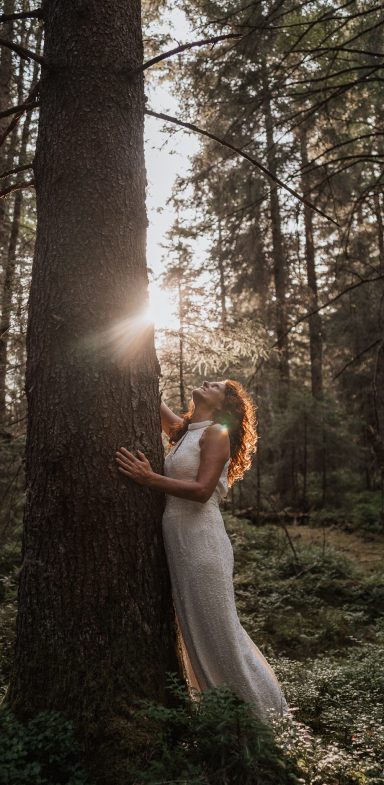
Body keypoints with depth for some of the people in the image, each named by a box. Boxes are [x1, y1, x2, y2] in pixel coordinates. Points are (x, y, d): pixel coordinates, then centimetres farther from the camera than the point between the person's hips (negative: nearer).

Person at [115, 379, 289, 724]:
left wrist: (149, 478, -21)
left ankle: (263, 707, 19)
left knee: (219, 629, 1)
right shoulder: (184, 431, 14)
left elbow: (202, 490, -18)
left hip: (202, 541, -8)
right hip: (177, 541, 8)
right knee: (194, 630, 16)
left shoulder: (217, 432, -8)